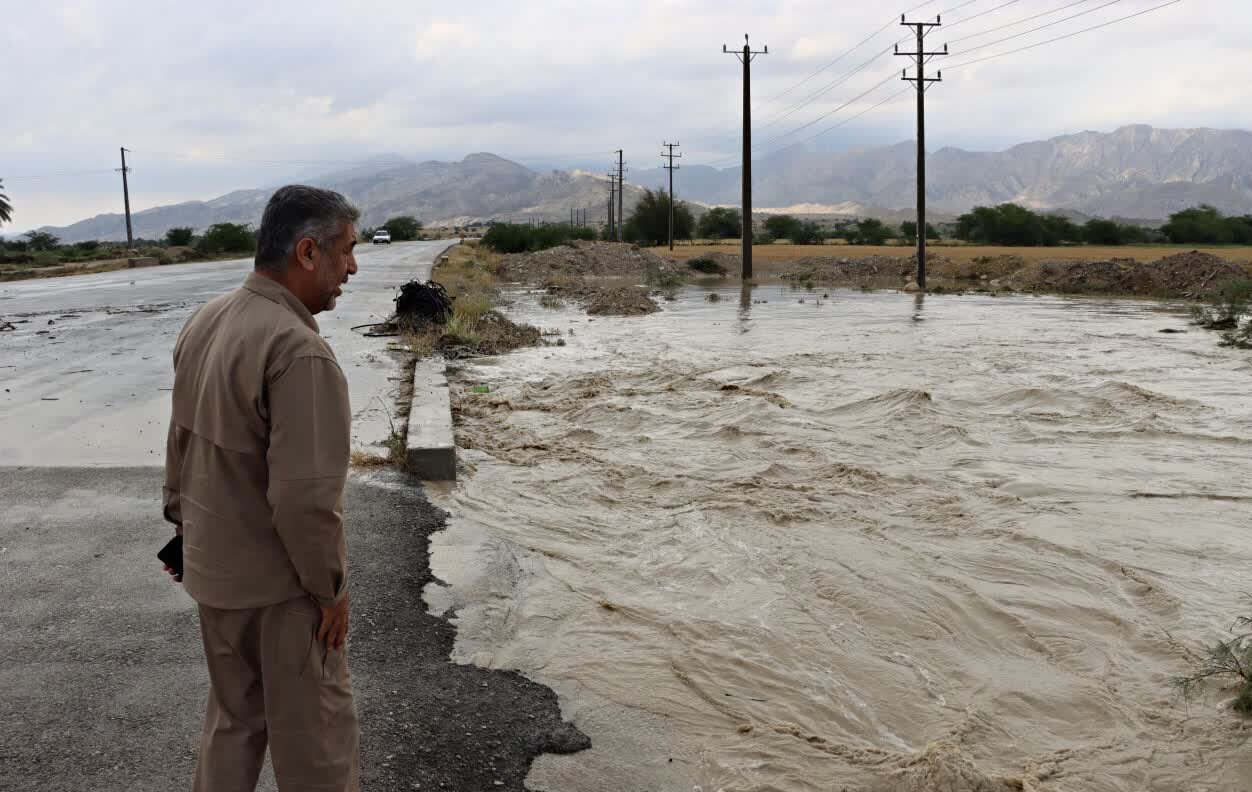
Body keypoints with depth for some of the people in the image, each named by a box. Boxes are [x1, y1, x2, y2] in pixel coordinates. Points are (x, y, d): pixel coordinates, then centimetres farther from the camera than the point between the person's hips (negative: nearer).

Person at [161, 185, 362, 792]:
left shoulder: (205, 323, 1)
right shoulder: (299, 351, -27)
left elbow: (181, 443, 11)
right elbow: (305, 493, -28)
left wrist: (183, 526, 23)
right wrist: (330, 586, -15)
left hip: (211, 566, 8)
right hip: (279, 583, -8)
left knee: (233, 716, 23)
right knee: (314, 726, 11)